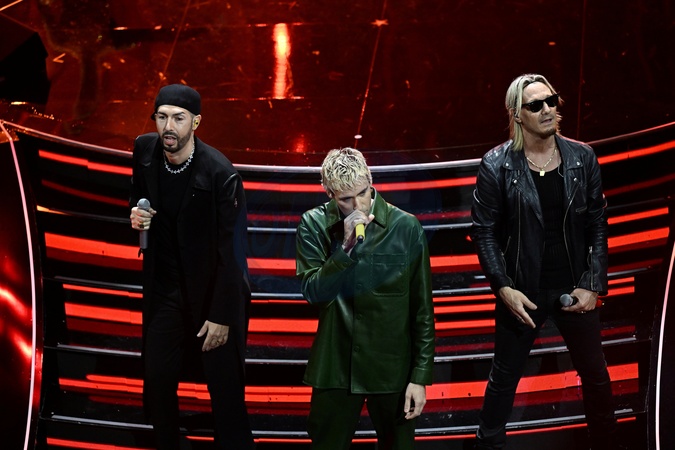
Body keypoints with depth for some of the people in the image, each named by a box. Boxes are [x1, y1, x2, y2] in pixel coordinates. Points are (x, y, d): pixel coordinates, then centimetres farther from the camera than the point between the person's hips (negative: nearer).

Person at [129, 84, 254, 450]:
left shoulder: (220, 173, -21)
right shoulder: (145, 150, -4)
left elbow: (231, 252, -17)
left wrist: (222, 316, -15)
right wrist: (136, 214, -7)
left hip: (212, 292, -5)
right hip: (164, 287, 5)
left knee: (225, 389, 0)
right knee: (157, 382, 7)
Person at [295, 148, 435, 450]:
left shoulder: (406, 227, -8)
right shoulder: (314, 225, -5)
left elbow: (422, 308, -4)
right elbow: (313, 292, -15)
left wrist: (421, 375, -5)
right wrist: (346, 247, -26)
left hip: (392, 368, 0)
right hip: (335, 366, 1)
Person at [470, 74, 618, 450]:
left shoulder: (582, 158, -2)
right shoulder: (497, 165, -9)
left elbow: (598, 226, 1)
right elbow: (484, 231, -6)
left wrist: (593, 285, -5)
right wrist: (504, 288, -14)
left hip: (574, 289, 2)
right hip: (522, 292, -2)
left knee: (596, 376, 13)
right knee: (504, 378, 11)